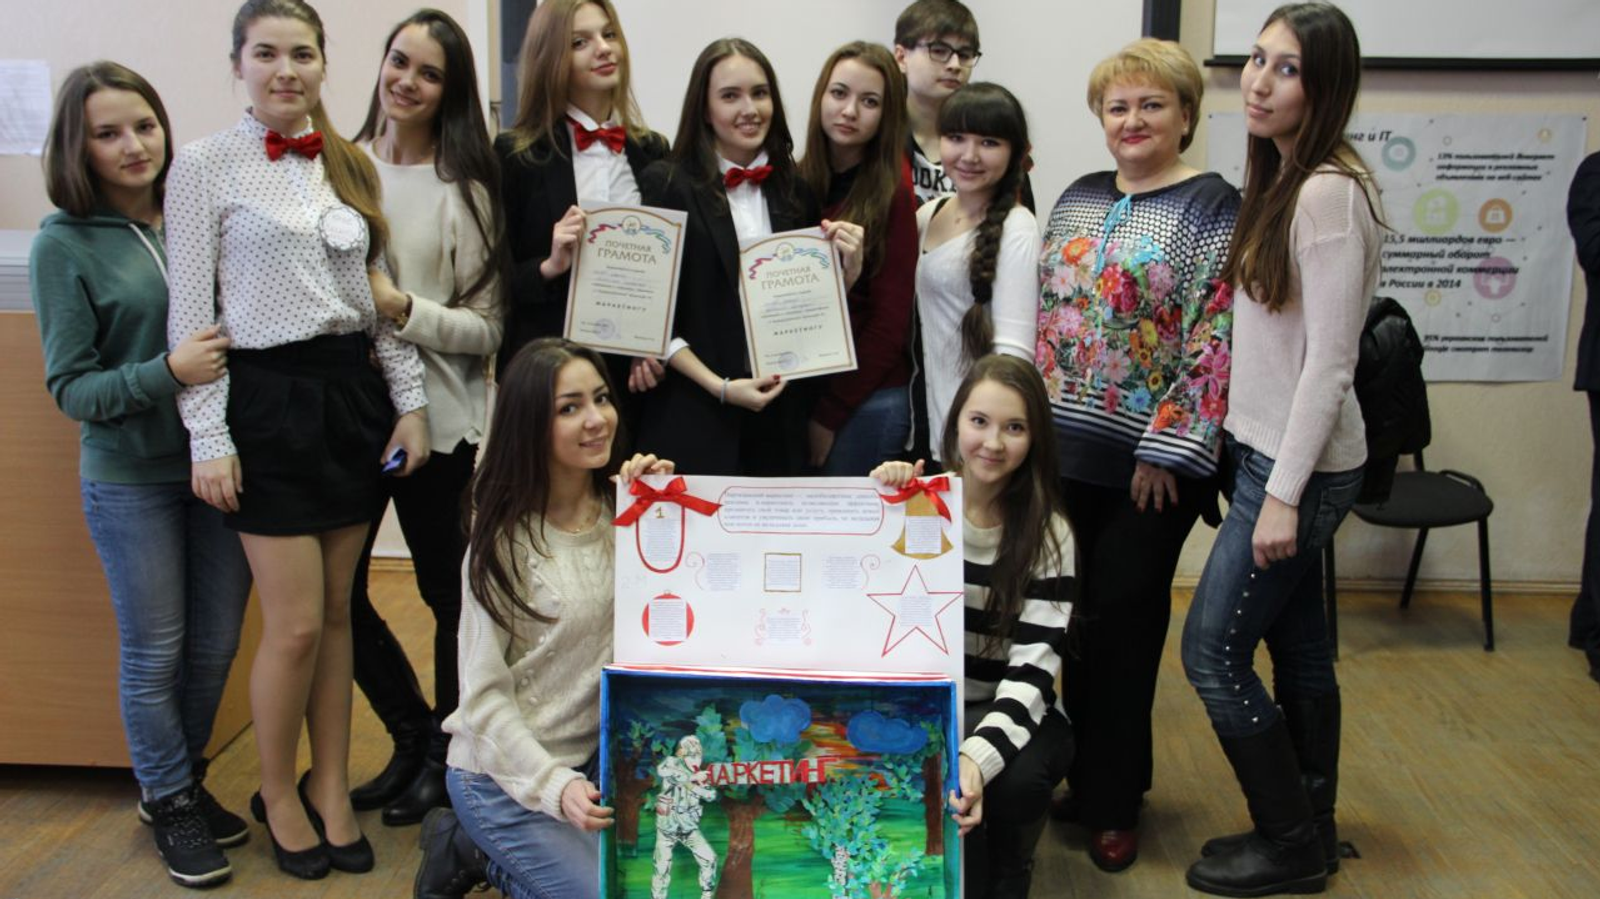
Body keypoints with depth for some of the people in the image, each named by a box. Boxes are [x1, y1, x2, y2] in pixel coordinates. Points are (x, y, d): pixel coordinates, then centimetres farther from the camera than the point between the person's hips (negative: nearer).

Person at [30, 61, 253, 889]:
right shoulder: (64, 243, -8)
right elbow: (71, 387, -9)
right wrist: (167, 371, -25)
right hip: (130, 479, -3)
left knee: (215, 644, 14)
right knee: (154, 650, 9)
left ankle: (184, 778, 36)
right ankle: (170, 805, 29)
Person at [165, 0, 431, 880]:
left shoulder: (353, 167, 10)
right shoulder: (204, 164, -4)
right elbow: (191, 311, -6)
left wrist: (409, 401, 6)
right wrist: (207, 437, -11)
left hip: (354, 391, 5)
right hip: (267, 400, -4)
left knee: (336, 612, 11)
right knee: (295, 625, -3)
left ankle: (330, 788, 26)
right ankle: (277, 792, 21)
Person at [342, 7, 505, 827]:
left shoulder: (464, 190, -7)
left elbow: (487, 329, -9)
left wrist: (403, 310, -21)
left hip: (437, 420, -4)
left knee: (447, 590, 9)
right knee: (336, 590, 11)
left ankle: (446, 757, 30)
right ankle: (413, 736, 33)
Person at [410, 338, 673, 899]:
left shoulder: (621, 512, 1)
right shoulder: (505, 541, -14)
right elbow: (484, 696, -15)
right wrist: (556, 786, -27)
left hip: (600, 751, 6)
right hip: (504, 773, -6)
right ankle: (466, 846, 7)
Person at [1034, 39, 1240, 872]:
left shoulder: (1211, 206, -8)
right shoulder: (1078, 199, 11)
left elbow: (1214, 341, -14)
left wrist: (1168, 451, -16)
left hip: (1151, 458, -5)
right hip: (1069, 449, 6)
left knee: (1124, 620, 1)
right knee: (1080, 616, 12)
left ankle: (1113, 800, 17)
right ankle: (1087, 776, 28)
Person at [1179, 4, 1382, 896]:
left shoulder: (1329, 191, -19)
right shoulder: (1281, 179, 8)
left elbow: (1331, 362, -21)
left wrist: (1284, 495, -20)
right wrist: (1273, 478, 12)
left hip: (1301, 466, -9)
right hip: (1271, 451, 9)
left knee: (1212, 649, -1)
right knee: (1299, 649, 16)